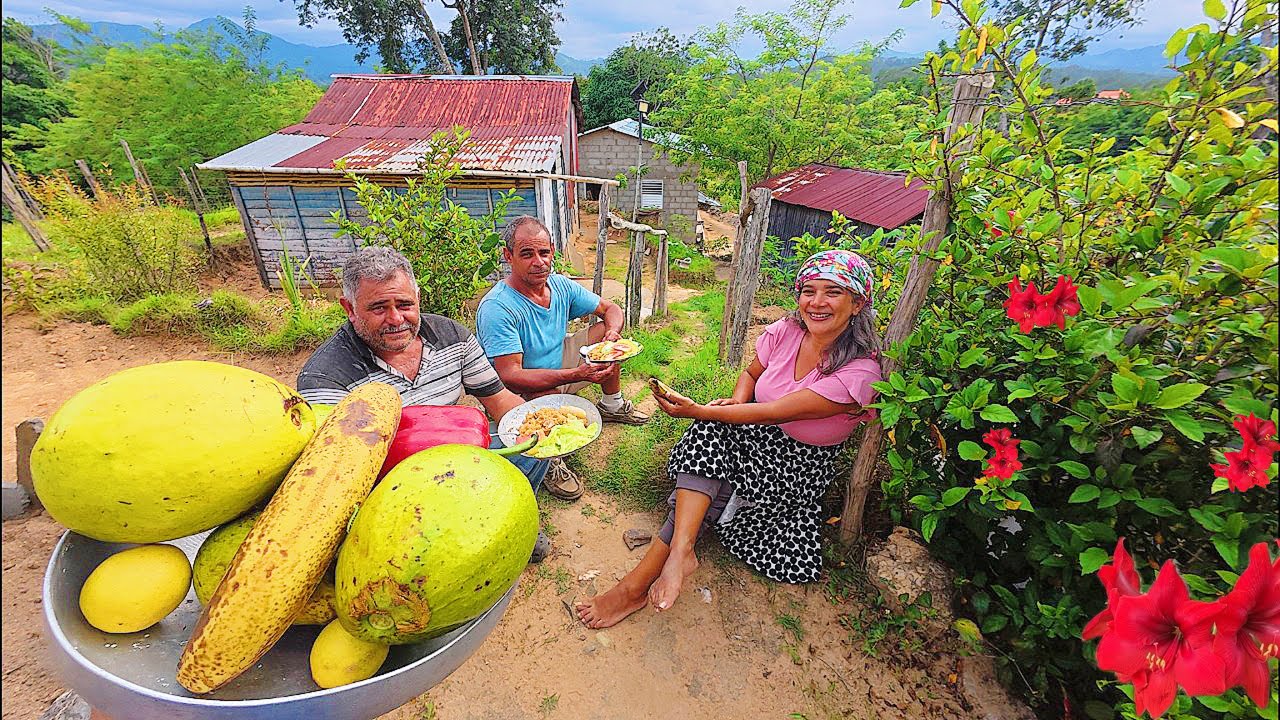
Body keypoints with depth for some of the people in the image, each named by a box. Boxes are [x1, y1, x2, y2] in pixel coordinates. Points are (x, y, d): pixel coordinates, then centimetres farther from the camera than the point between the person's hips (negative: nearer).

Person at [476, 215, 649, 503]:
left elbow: (612, 309, 3)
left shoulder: (560, 285, -8)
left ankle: (612, 405, 23)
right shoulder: (496, 308, -29)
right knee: (549, 394, -39)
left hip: (558, 362, 7)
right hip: (521, 393, -7)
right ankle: (549, 463, -10)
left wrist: (612, 333, -22)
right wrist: (576, 375, -45)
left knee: (607, 330, 4)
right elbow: (509, 376, -35)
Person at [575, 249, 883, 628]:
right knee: (711, 431, -30)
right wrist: (736, 401, -13)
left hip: (799, 467, -2)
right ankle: (679, 551, -36)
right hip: (755, 441, 3)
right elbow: (751, 374, 11)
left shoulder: (861, 372, -24)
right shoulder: (786, 331, -8)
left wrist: (696, 410, -29)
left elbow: (772, 413, -28)